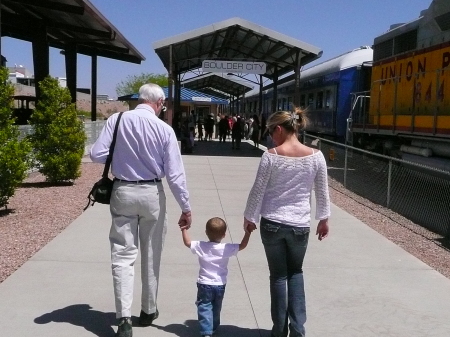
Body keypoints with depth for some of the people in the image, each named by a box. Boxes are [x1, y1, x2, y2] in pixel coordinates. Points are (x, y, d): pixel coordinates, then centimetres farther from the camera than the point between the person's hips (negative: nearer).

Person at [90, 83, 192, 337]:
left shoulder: (116, 120, -5)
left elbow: (97, 155, -8)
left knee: (123, 254, 5)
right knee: (151, 255, 15)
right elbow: (175, 173, -9)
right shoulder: (164, 129, -8)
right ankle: (149, 311, 30)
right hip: (152, 194, 0)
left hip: (123, 192, 0)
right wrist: (186, 207, -1)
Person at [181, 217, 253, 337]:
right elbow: (242, 245, -5)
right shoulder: (227, 248, -14)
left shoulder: (201, 246, -12)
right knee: (216, 308, 21)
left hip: (204, 284, -2)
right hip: (220, 285, 2)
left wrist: (184, 229, 11)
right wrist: (248, 232, 0)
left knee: (204, 307, 4)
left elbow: (187, 242, 0)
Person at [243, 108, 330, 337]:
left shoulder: (271, 156, -11)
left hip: (271, 223, -2)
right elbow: (322, 193, 2)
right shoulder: (315, 156, -5)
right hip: (300, 225, 2)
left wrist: (249, 218, 8)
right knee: (295, 273, 20)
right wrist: (324, 219, 17)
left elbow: (257, 191, -6)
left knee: (278, 275, 12)